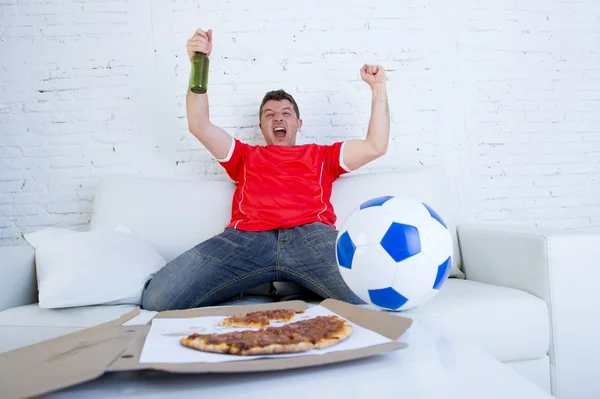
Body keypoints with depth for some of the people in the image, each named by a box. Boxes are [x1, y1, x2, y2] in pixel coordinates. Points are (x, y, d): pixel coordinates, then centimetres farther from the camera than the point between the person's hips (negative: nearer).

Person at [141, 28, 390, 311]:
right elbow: (199, 126, 24)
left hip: (312, 233, 0)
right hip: (247, 236, 1)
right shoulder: (246, 156, 35)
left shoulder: (321, 155, 34)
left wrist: (379, 88, 27)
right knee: (158, 298, -23)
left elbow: (375, 146, 27)